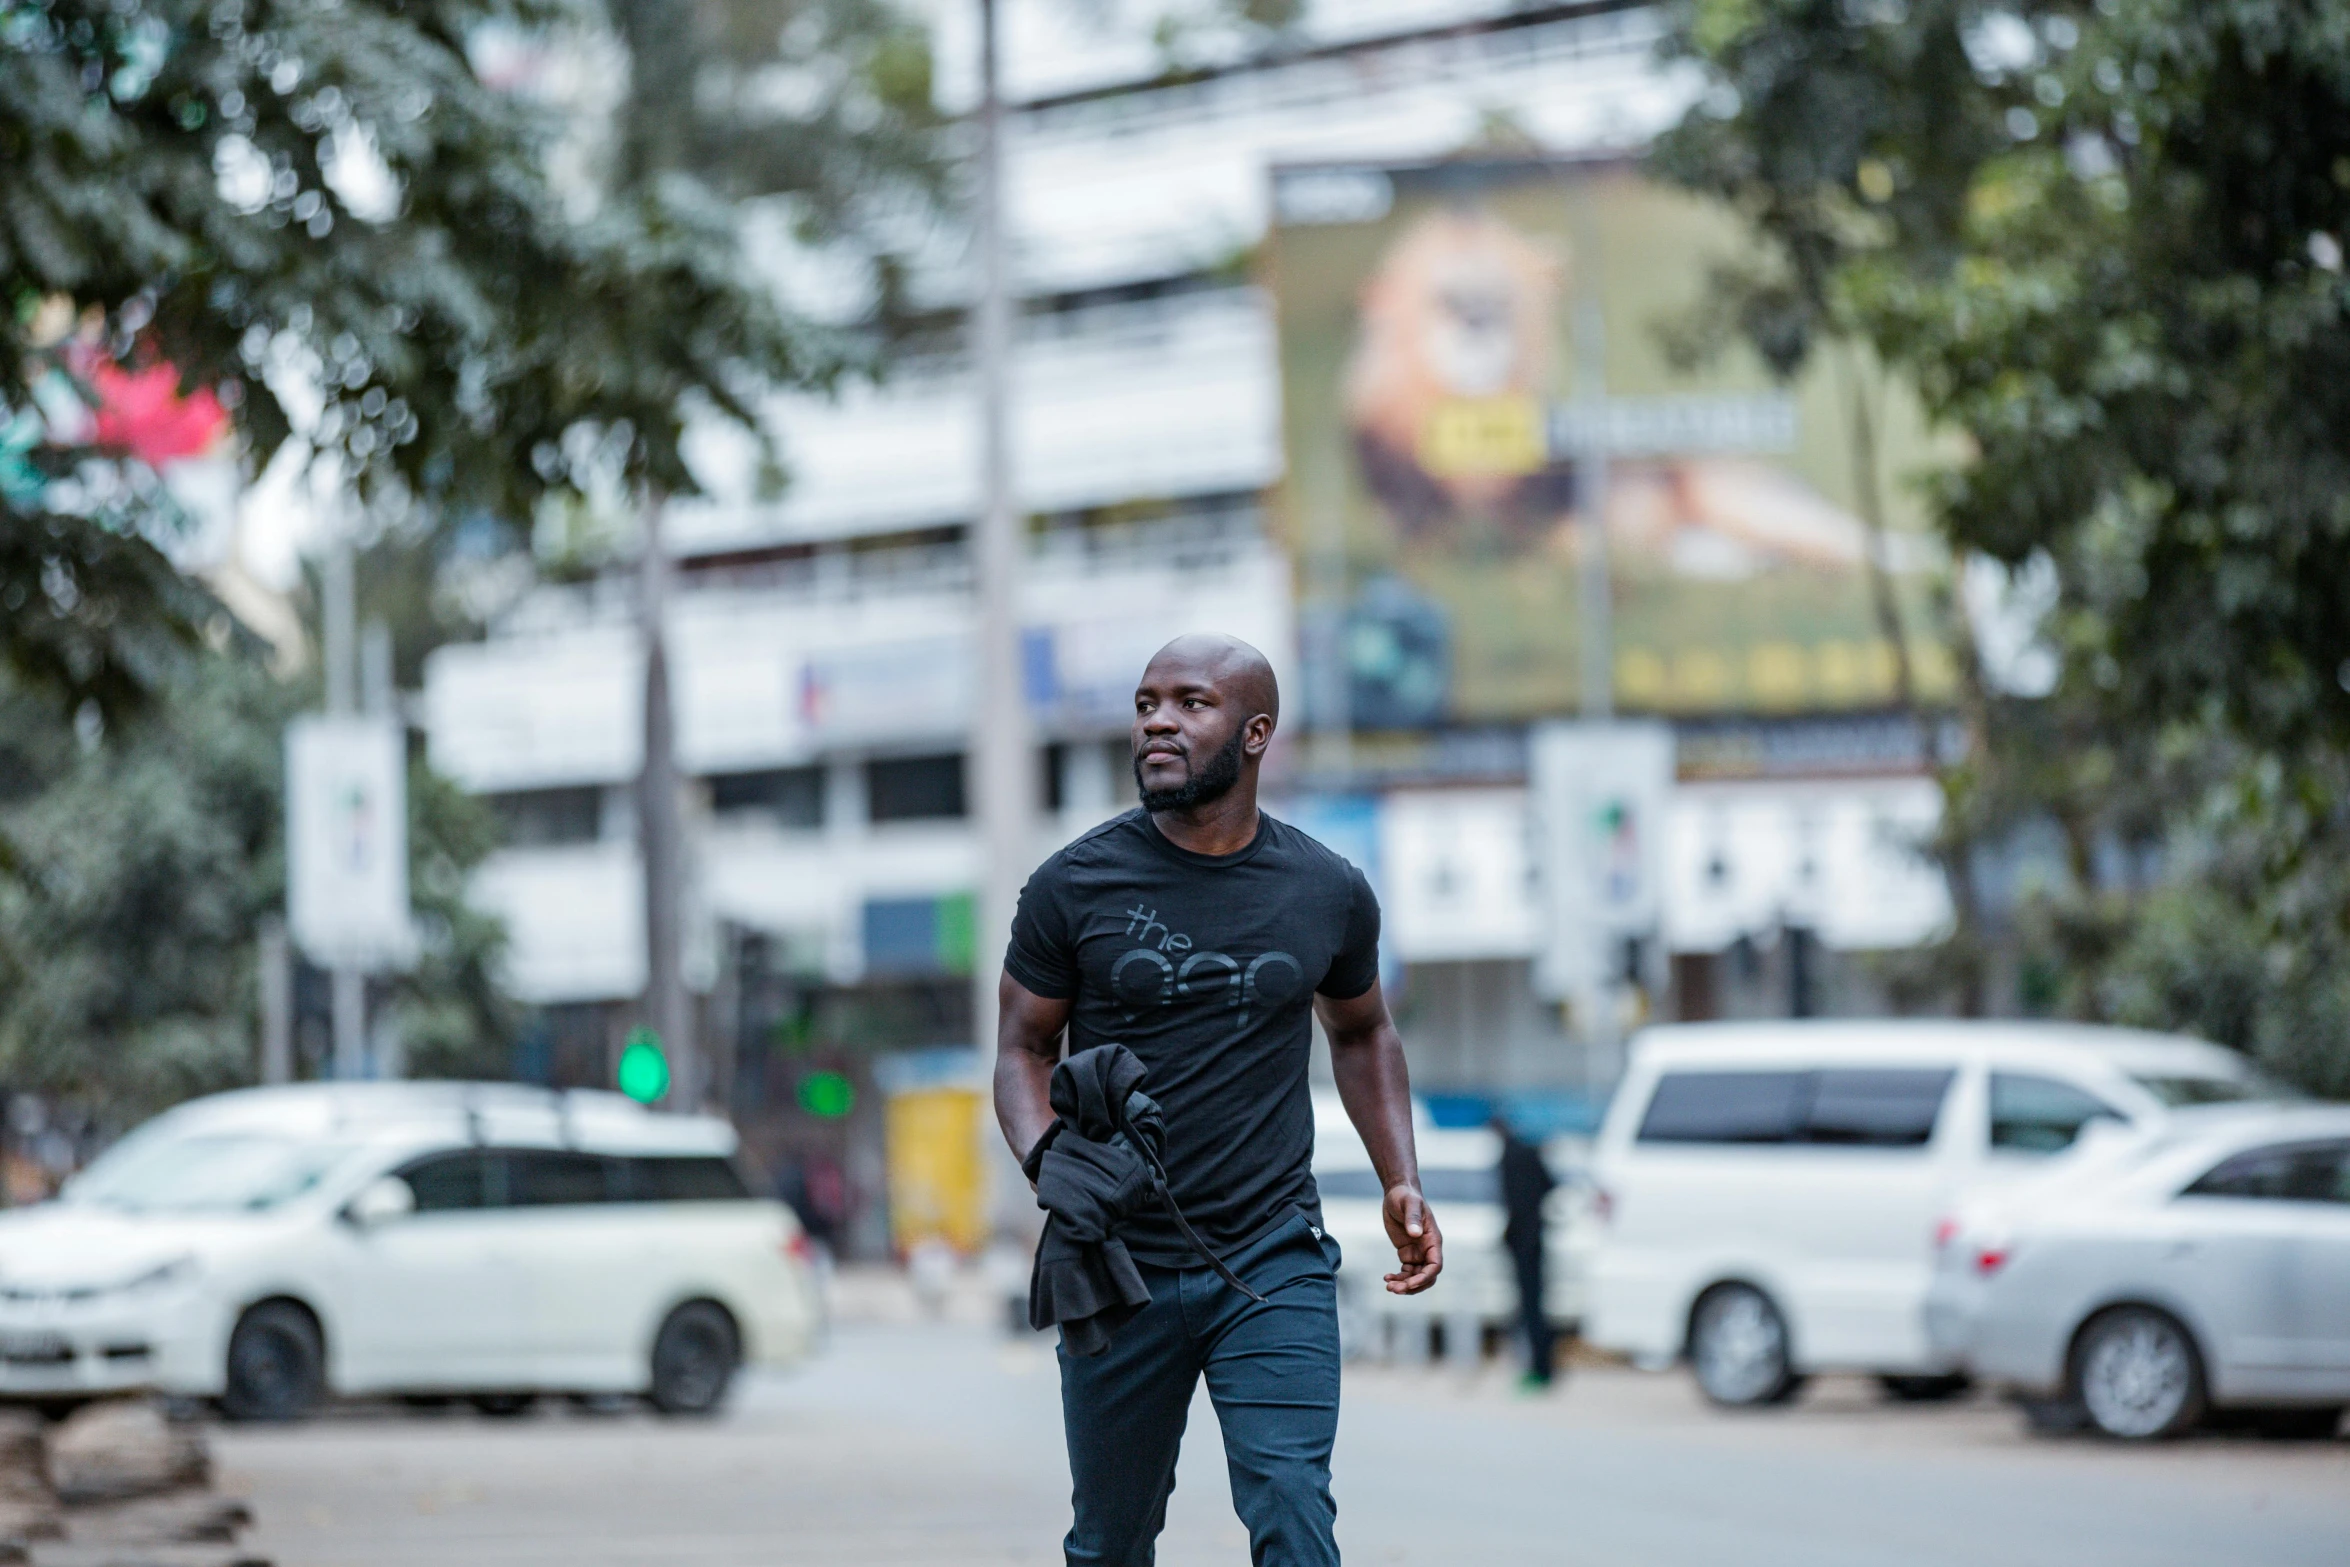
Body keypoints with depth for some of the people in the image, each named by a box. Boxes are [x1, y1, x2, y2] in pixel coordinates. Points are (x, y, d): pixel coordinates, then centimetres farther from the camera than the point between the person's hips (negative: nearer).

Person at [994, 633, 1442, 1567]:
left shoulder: (1328, 893, 3)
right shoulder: (1075, 886, -2)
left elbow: (1362, 1035, 20)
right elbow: (1024, 1048, 4)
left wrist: (1400, 1182, 8)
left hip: (1275, 1265, 0)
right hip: (1118, 1268, 1)